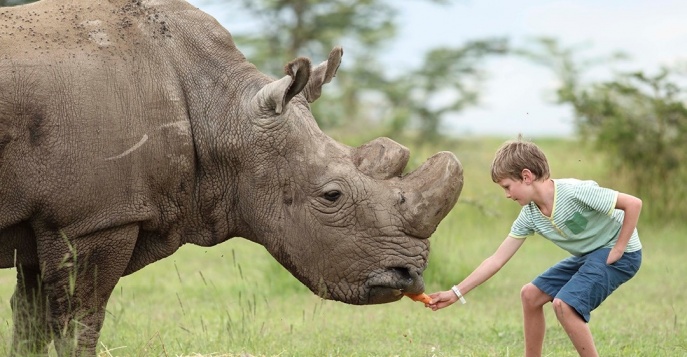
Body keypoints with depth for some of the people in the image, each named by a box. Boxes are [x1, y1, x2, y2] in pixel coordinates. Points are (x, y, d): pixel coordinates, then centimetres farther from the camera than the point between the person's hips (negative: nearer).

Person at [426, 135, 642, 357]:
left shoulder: (575, 192, -28)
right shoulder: (529, 216, -5)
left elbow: (634, 203, -27)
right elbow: (496, 260, -1)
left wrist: (617, 251, -23)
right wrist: (456, 293, -4)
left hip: (619, 253, -8)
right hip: (588, 255, 9)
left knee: (564, 303, -25)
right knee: (530, 295, 8)